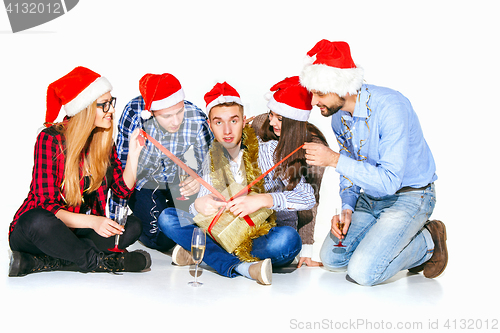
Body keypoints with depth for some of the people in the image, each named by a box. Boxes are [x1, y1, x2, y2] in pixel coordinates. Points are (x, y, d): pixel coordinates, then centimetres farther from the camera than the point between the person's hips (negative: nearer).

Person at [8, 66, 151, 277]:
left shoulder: (103, 141, 4)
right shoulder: (50, 139, -15)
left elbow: (123, 190, 3)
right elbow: (47, 206, -21)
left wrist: (134, 153, -9)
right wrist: (92, 221, -35)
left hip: (79, 232, 6)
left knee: (132, 226, -19)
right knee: (39, 222, -40)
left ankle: (36, 263, -24)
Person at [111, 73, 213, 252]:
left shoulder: (196, 119, -26)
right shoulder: (134, 112, -33)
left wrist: (200, 180, -34)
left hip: (174, 178, 3)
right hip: (141, 179, -3)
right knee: (164, 240, -11)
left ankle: (168, 210, 27)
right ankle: (135, 223, 21)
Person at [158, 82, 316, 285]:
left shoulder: (270, 150, -10)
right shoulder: (212, 161, 5)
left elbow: (308, 197, -18)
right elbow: (205, 204, 2)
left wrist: (263, 200, -33)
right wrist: (198, 205, -23)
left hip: (270, 235, -4)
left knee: (288, 238, -39)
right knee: (167, 217, -8)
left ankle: (202, 253, -19)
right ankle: (241, 267, -25)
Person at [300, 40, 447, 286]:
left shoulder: (391, 107, -29)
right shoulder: (338, 117, -4)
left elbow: (389, 181, -32)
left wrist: (335, 160, -34)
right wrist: (347, 208, -7)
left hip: (408, 195, -7)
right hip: (370, 197, 8)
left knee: (363, 272, -19)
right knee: (331, 258, 3)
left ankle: (427, 243, 6)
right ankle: (404, 239, 17)